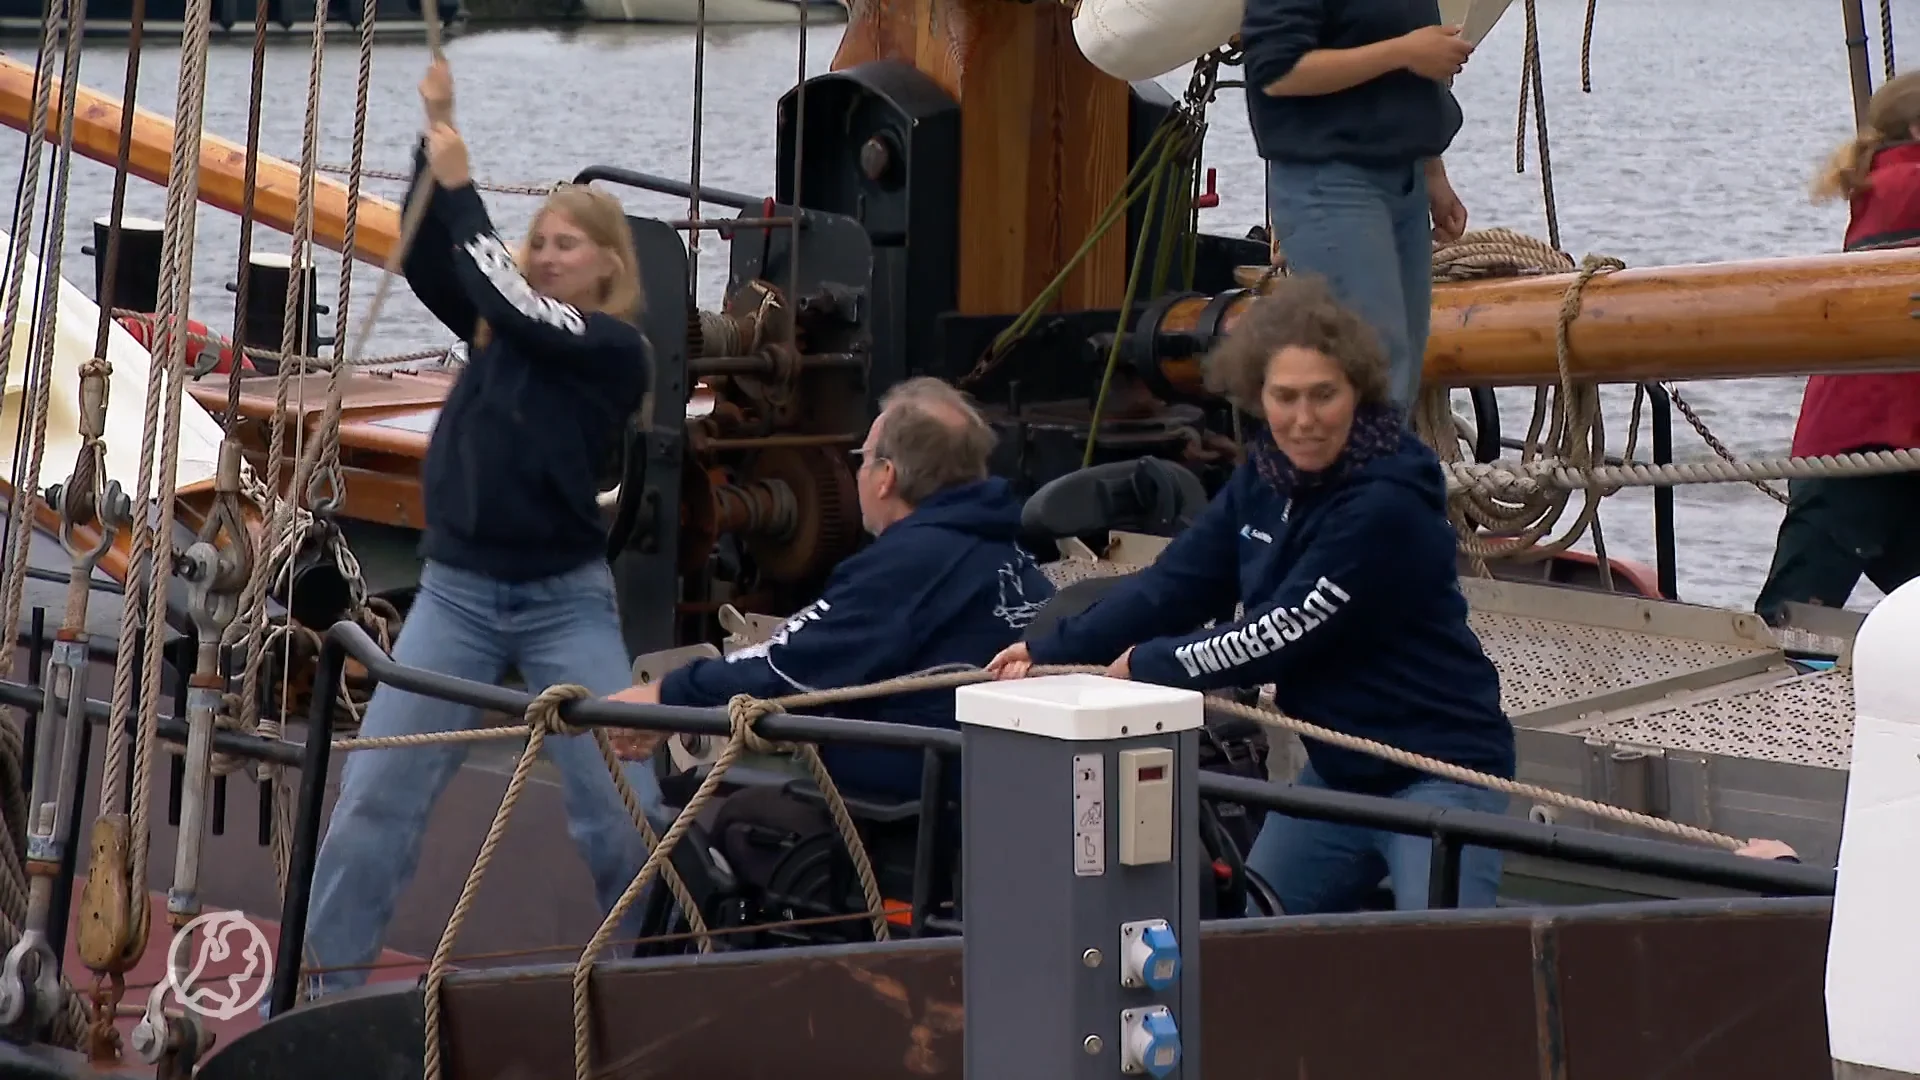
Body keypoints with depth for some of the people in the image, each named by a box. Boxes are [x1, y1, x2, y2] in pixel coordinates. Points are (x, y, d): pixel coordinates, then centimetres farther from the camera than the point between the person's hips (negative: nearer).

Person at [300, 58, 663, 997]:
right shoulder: (499, 332, 11)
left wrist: (459, 184, -12)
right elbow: (428, 261, -1)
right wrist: (434, 135, -10)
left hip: (564, 598, -4)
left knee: (622, 806, -5)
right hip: (456, 591, 4)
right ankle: (323, 986, 2)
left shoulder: (614, 350, -4)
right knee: (374, 793, -2)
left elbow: (505, 300, -16)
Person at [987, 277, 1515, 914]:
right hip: (1337, 767, 9)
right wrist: (1048, 655, -9)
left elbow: (1283, 636, -22)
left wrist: (1146, 665, -12)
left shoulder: (1387, 505, -23)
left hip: (1438, 770, -8)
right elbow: (1175, 585, 1)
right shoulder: (1265, 482, 3)